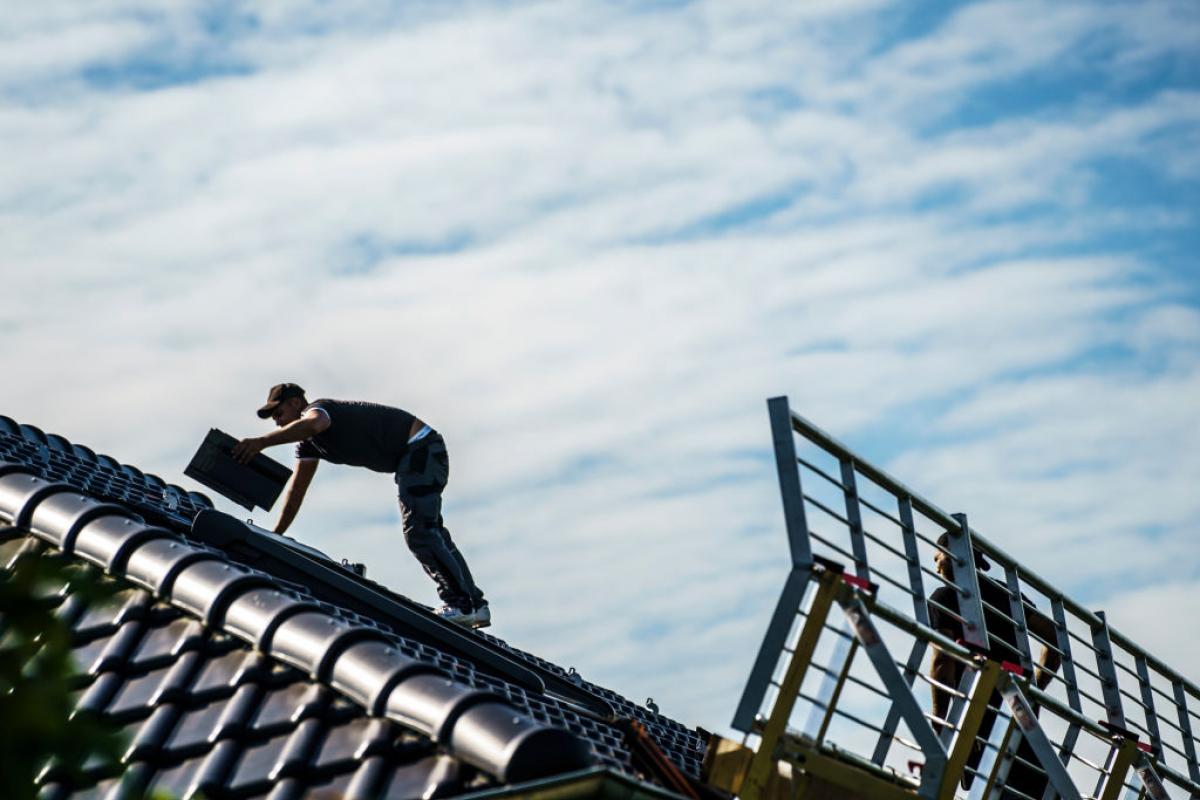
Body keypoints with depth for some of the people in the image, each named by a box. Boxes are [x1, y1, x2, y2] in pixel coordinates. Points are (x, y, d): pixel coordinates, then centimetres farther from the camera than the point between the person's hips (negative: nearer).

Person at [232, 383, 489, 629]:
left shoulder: (318, 409, -15)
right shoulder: (308, 443, 15)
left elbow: (312, 424, -42)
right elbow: (296, 491, 14)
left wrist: (261, 441, -53)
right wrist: (276, 535, 10)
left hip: (422, 447, -11)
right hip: (411, 457, 11)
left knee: (419, 532, -18)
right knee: (430, 532, 15)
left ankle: (462, 605, -17)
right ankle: (476, 605, 19)